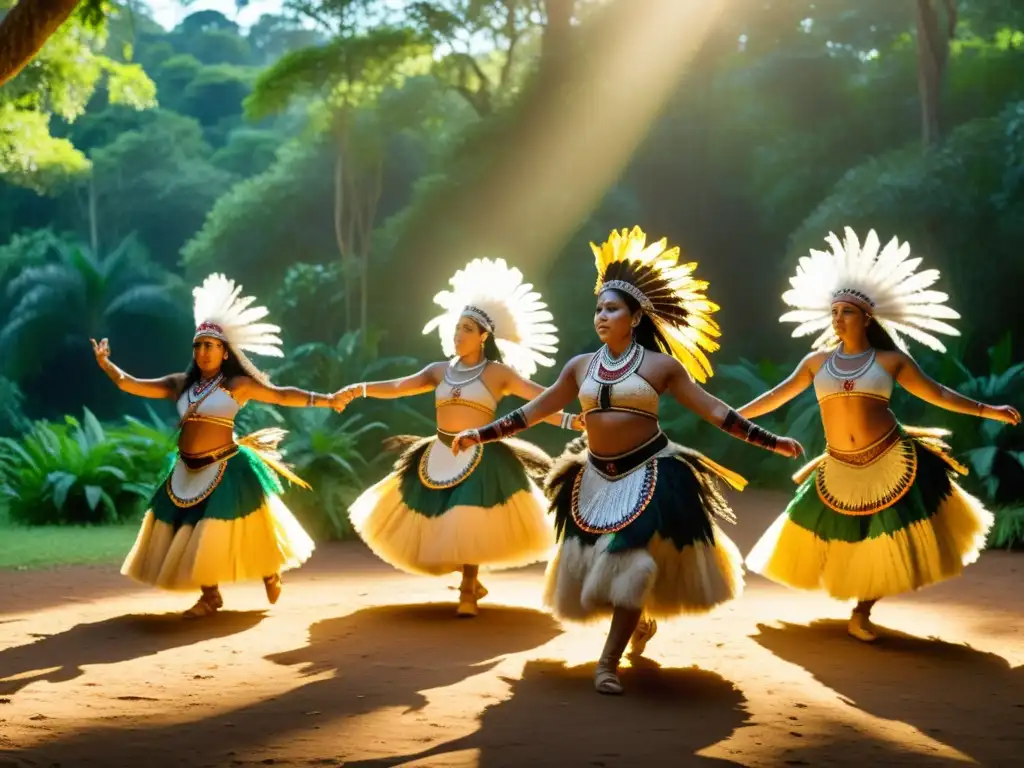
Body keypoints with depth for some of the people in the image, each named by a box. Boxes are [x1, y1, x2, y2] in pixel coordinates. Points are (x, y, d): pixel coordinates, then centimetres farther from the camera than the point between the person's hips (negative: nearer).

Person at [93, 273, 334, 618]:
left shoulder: (238, 384, -5)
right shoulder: (181, 384, 7)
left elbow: (281, 395, -8)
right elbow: (131, 385, 8)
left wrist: (325, 400, -16)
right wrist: (105, 365, -5)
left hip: (224, 470, -5)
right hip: (187, 472, 5)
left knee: (223, 531, 0)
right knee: (194, 533, 6)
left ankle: (269, 571, 27)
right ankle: (210, 595, 21)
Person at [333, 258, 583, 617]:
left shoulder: (498, 372, -2)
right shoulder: (440, 371, 10)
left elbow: (539, 397, -11)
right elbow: (399, 387, 2)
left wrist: (570, 420, -26)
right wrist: (361, 389, -12)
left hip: (479, 460, -5)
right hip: (439, 457, 5)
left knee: (469, 527, -10)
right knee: (440, 526, 7)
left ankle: (468, 593, 6)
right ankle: (472, 581, 28)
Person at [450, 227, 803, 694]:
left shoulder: (661, 365, -5)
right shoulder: (581, 366, 5)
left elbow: (712, 410, -4)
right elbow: (535, 411, 10)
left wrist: (768, 441, -9)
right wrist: (481, 435, 7)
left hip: (650, 475, -4)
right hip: (597, 478, 4)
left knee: (631, 564, -11)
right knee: (599, 565, 10)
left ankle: (608, 663, -6)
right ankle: (640, 622, 39)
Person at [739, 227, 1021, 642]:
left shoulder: (890, 359, -1)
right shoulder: (818, 361, 5)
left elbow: (936, 393, 1)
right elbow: (777, 396, 9)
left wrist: (988, 410, -5)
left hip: (890, 463, -2)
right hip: (840, 471, 2)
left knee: (886, 545, 2)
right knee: (829, 541, 6)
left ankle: (861, 614, 22)